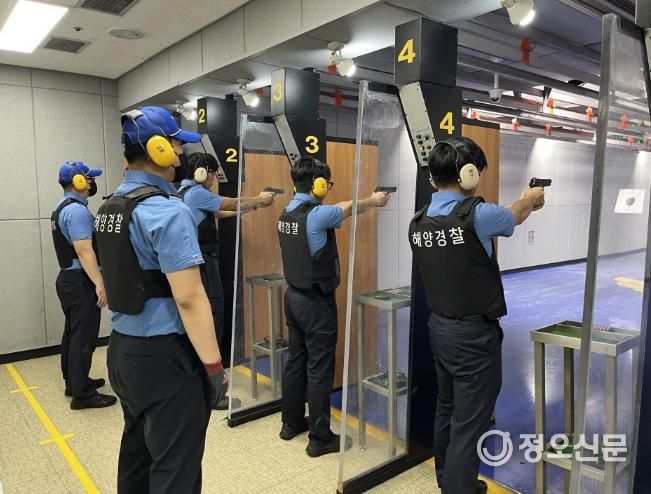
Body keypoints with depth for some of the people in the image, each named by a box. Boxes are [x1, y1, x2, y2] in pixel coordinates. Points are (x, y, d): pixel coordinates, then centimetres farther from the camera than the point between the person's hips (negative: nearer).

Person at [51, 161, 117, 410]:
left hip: (67, 278, 11)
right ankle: (81, 393, 0)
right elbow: (84, 250, -26)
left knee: (73, 333, 17)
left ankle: (73, 381, 28)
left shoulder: (62, 207, 15)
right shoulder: (77, 210, -18)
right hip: (80, 281, -11)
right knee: (84, 337, -6)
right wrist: (100, 283, -26)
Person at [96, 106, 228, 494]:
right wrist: (214, 366, -17)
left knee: (138, 451, 22)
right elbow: (189, 298, -23)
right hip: (163, 354, -9)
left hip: (122, 347, 9)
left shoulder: (110, 207, 8)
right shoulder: (167, 210, -19)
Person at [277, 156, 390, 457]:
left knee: (296, 361, 18)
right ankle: (320, 439, 13)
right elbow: (349, 209, 0)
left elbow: (340, 209, 17)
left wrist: (366, 202, 24)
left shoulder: (287, 213, 5)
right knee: (319, 370, 1)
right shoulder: (317, 214, -20)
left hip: (293, 296, 9)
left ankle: (292, 423, 31)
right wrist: (374, 201, 20)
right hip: (316, 301, -9)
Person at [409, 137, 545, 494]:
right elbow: (515, 216, 3)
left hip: (439, 327, 8)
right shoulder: (477, 215, -19)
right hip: (474, 334, -7)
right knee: (469, 424, 4)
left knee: (447, 410, 22)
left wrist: (521, 205, 27)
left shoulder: (418, 222, 1)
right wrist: (530, 198, 27)